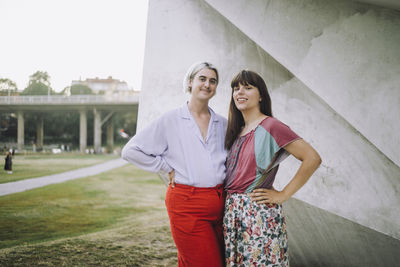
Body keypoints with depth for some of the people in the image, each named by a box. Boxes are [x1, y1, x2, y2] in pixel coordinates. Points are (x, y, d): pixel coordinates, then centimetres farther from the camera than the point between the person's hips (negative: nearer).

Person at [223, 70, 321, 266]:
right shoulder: (236, 130, 13)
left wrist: (283, 195, -12)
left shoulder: (270, 126, -10)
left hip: (259, 212, -7)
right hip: (232, 211, 7)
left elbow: (312, 158, -15)